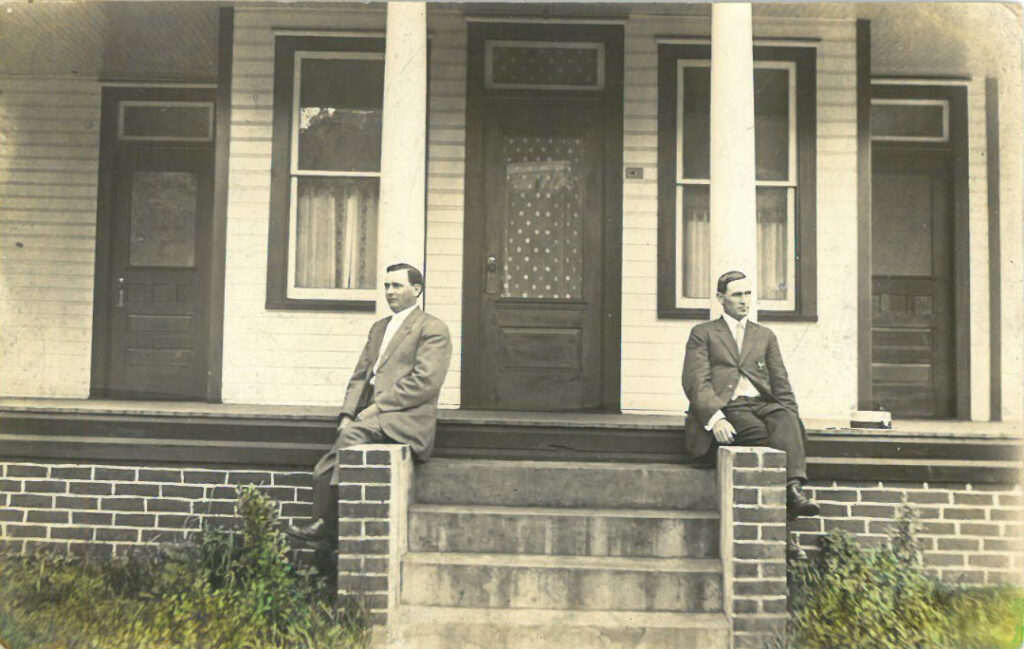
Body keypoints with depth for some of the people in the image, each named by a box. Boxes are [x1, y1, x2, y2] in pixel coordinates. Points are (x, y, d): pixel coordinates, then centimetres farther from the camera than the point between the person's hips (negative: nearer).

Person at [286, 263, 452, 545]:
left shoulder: (433, 328, 2)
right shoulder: (378, 327, 27)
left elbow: (425, 382, -11)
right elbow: (359, 376, 23)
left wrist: (377, 407, -14)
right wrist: (348, 414, 4)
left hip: (408, 418, -7)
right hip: (372, 418, 8)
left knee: (352, 434, -32)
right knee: (323, 470, -13)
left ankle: (327, 524, -27)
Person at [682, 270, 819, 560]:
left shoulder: (765, 336, 28)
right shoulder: (702, 334, 16)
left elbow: (781, 385, 18)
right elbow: (696, 382, 1)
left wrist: (792, 422, -2)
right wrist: (715, 418, -19)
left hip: (763, 405, 3)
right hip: (727, 407, -3)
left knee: (785, 419, -33)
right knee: (762, 436, -34)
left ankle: (793, 489, -54)